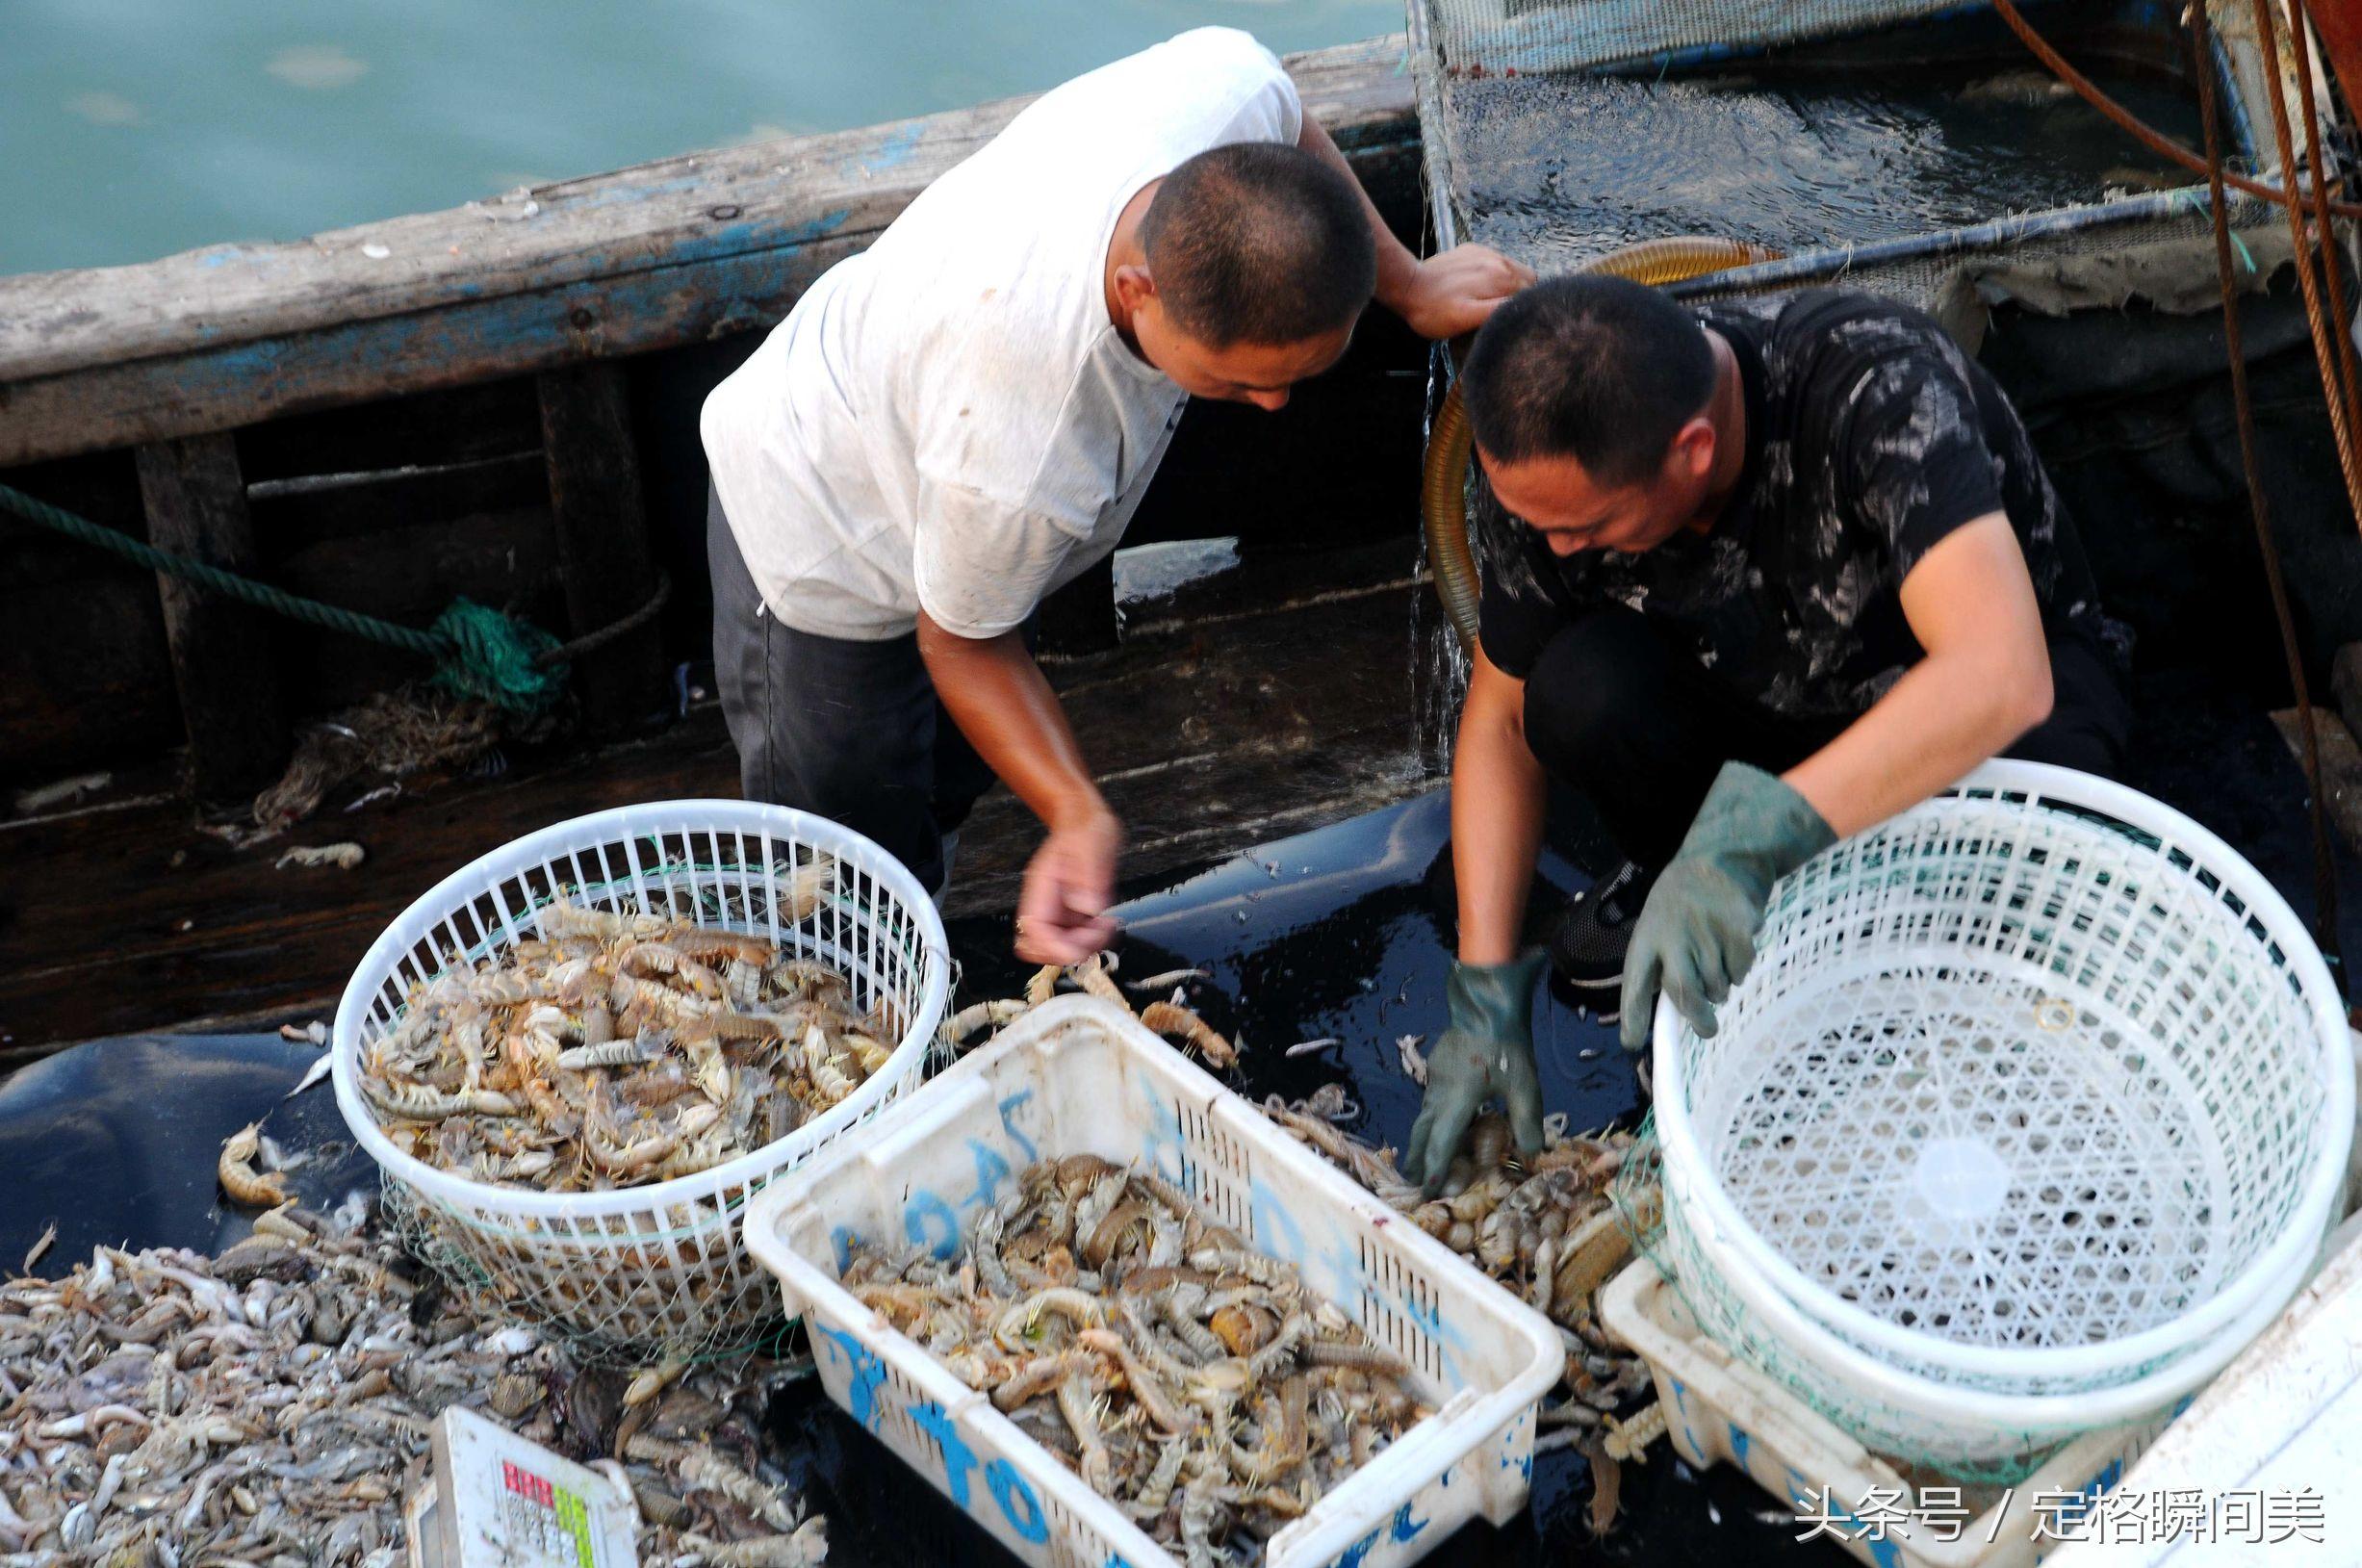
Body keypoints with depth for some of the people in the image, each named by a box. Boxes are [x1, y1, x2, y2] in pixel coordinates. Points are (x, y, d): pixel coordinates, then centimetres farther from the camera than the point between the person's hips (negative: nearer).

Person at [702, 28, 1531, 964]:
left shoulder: (1226, 85, -33)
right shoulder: (1017, 466, -47)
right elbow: (963, 642, -25)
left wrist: (1411, 289, 1)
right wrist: (1078, 816, -35)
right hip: (833, 561, -7)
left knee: (949, 783, 27)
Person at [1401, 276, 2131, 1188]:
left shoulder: (1874, 386, -37)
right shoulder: (1546, 472, -22)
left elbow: (2001, 675, -48)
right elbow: (1501, 713, -8)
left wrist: (1756, 836, -58)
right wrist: (1486, 992, -14)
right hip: (1764, 698, 4)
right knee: (1581, 694, -29)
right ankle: (1674, 865, 3)